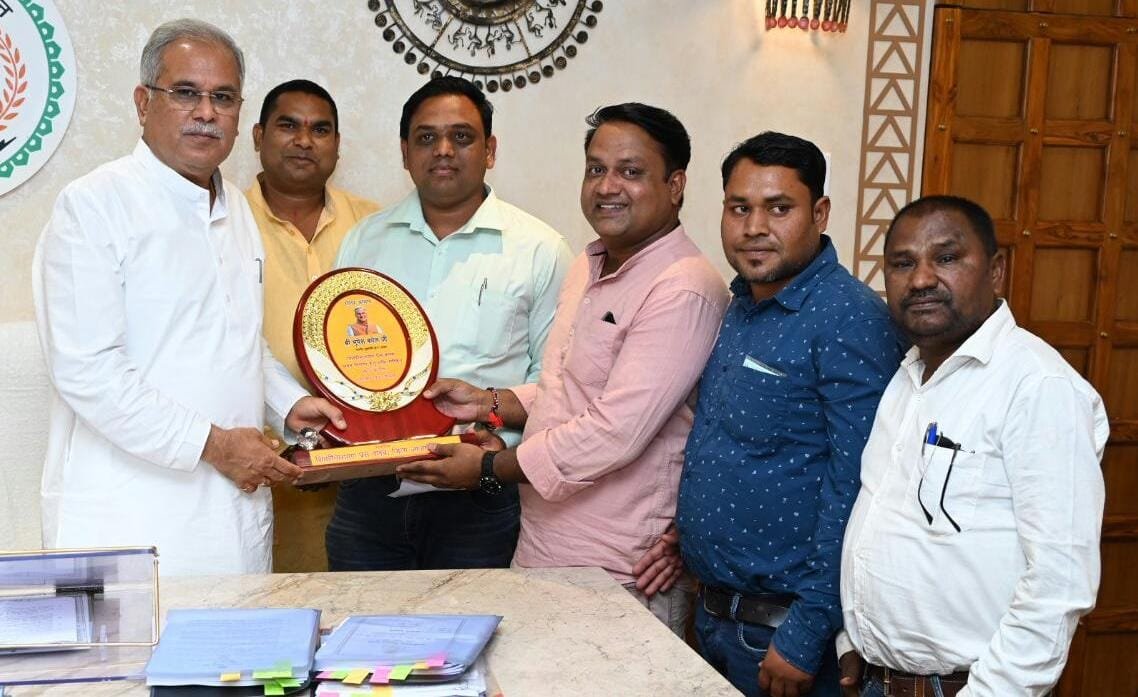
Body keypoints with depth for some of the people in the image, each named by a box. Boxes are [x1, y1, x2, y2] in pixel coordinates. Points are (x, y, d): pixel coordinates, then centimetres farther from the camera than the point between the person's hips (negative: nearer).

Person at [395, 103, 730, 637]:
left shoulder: (684, 291, -19)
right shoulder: (590, 267, 12)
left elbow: (615, 432, -24)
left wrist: (490, 468, -14)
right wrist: (489, 403, 6)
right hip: (543, 553, 8)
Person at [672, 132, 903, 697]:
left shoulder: (848, 318, -19)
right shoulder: (739, 307, 7)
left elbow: (855, 491, -22)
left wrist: (807, 636, -22)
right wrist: (686, 530, 10)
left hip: (784, 626, -8)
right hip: (712, 609, 8)